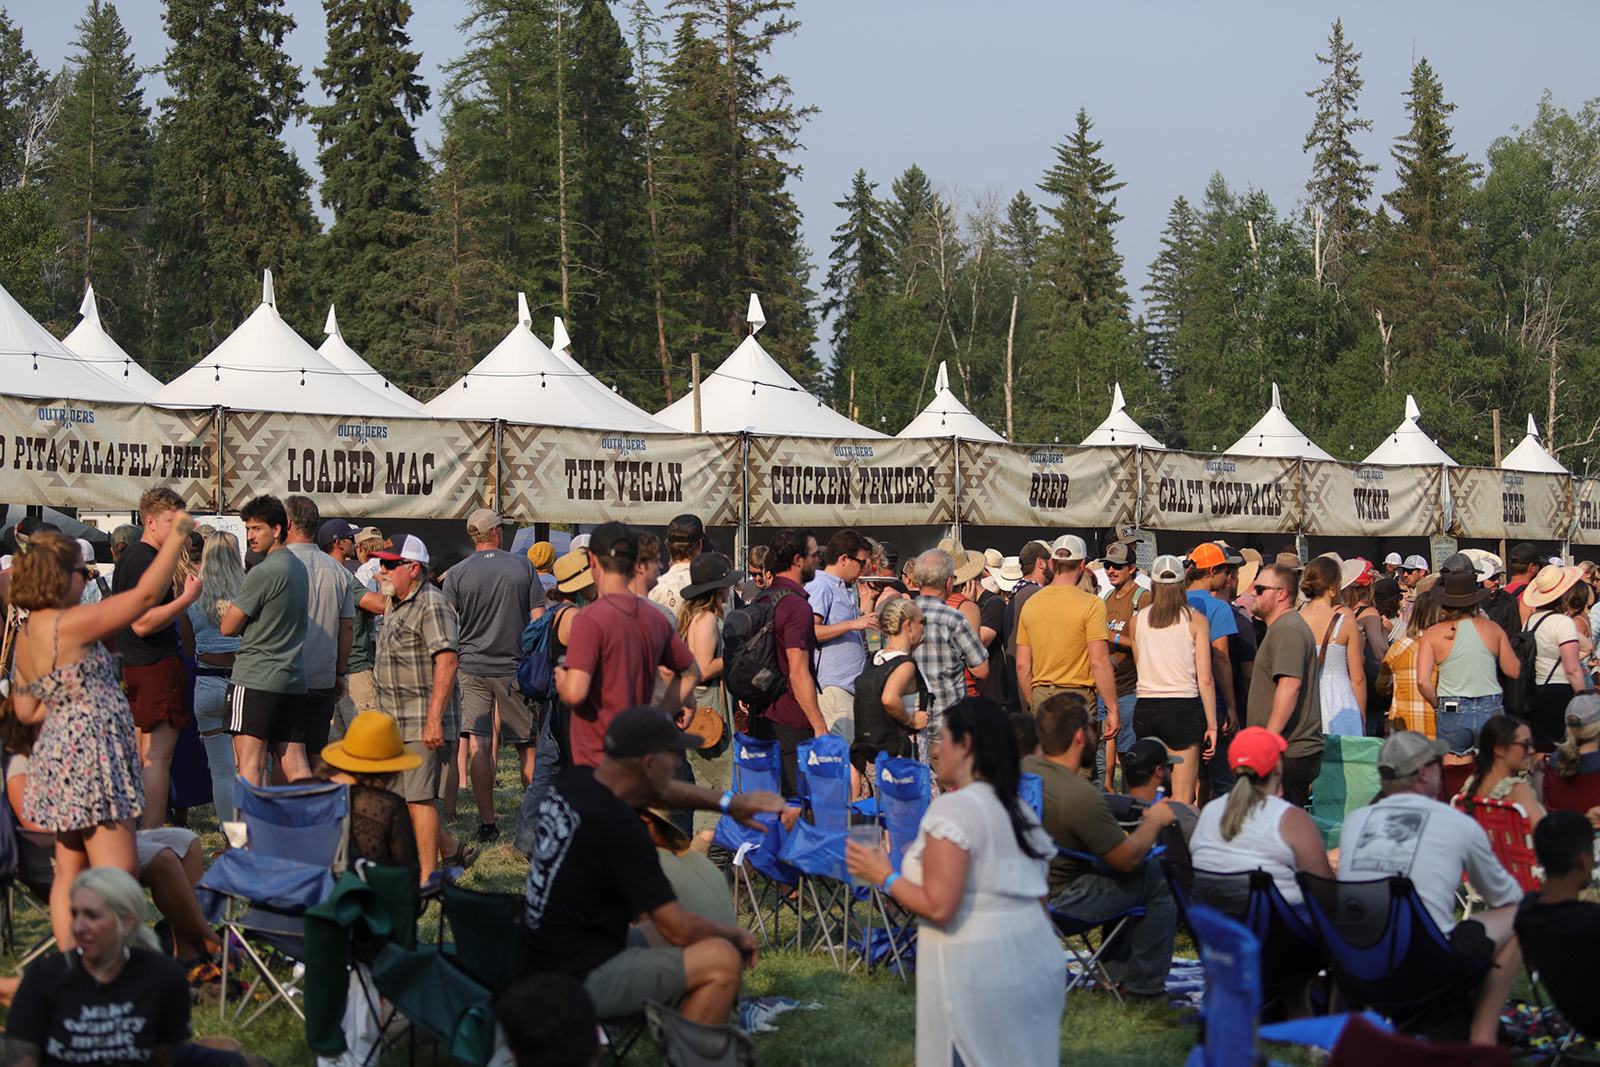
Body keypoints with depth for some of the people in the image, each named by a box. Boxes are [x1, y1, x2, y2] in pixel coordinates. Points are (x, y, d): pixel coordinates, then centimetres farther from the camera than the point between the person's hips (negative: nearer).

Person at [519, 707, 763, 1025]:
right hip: (579, 982, -10)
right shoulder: (619, 828, -23)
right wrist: (736, 934, 0)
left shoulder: (571, 782, 2)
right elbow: (679, 929, -19)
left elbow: (655, 787, 25)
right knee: (722, 959, -14)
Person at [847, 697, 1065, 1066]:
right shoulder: (1018, 808, 11)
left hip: (976, 975, -8)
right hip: (1036, 960, 8)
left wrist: (885, 876, -6)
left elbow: (938, 907, -19)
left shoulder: (953, 808, -15)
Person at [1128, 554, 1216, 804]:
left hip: (1145, 708, 3)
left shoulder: (1138, 620, 6)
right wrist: (1212, 725, -3)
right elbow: (1204, 680, -6)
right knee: (1182, 799, -1)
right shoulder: (1196, 620, -2)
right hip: (1183, 707, -3)